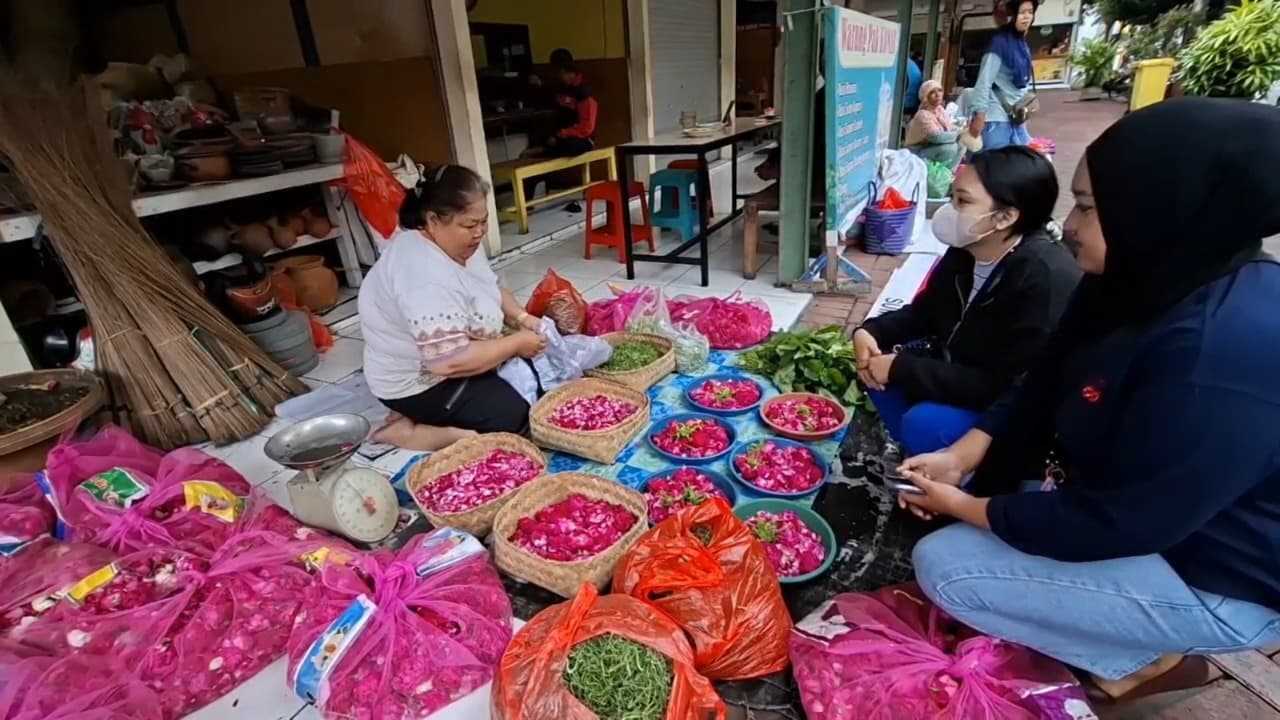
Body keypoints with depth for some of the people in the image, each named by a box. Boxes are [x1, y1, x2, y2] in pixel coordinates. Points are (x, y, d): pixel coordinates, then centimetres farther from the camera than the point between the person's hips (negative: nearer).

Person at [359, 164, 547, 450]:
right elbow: (452, 362, -34)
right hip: (419, 383, -10)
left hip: (443, 357, 10)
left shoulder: (455, 242, -1)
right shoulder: (427, 277, -32)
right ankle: (407, 432, -7)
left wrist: (521, 317, -4)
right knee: (519, 415, -16)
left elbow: (491, 289, 14)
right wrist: (517, 343, -23)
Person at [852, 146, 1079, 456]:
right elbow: (923, 313, 8)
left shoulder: (1046, 280, -31)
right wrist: (871, 332, -12)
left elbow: (1007, 388, -31)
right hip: (959, 376, 8)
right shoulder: (966, 250, -6)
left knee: (924, 423, -30)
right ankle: (915, 455, 11)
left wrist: (901, 368, -30)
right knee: (874, 364, -3)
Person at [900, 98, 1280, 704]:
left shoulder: (1223, 354, -35)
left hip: (1209, 575, -8)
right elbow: (1043, 387, 1)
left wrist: (965, 507, -17)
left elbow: (1110, 526, -29)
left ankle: (1141, 657, 6)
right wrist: (960, 458, -11)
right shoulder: (1155, 281, -7)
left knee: (943, 565, -15)